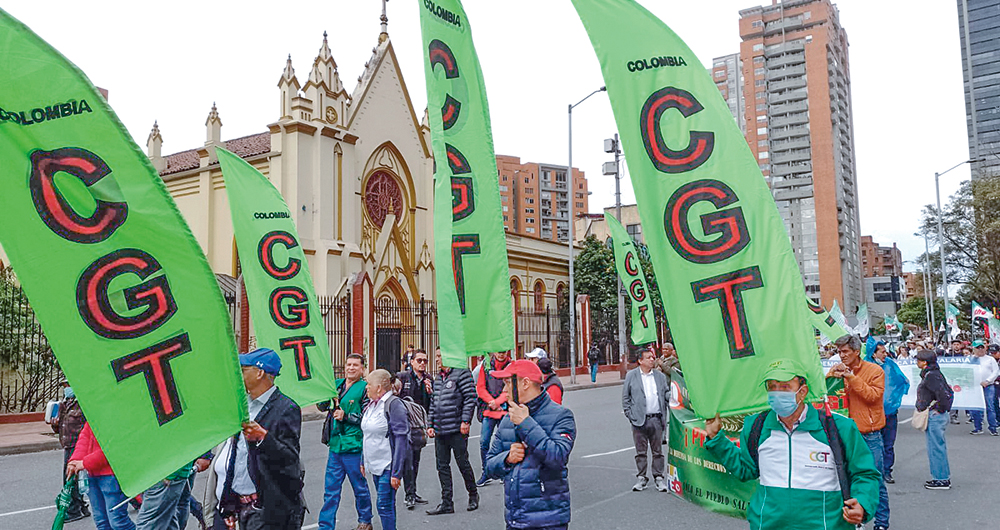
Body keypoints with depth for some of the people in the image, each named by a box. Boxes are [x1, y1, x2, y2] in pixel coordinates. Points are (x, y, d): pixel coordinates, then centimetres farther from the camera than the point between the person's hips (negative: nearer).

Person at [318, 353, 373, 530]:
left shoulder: (365, 388, -6)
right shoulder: (336, 384, 10)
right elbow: (322, 407, 7)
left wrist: (345, 416, -15)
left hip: (354, 446, -5)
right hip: (335, 444, 5)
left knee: (360, 487, 10)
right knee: (331, 489, 8)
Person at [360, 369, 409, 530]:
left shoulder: (394, 405, -16)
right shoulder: (372, 405, 11)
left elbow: (401, 440, -19)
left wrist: (396, 473, -21)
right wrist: (364, 462, 18)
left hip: (388, 467, -8)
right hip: (375, 465, 8)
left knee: (384, 505, -8)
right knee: (385, 504, 15)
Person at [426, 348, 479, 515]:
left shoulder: (462, 373, -8)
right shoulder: (438, 378, 16)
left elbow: (470, 398, -13)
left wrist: (465, 421, -18)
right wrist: (430, 424, 13)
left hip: (457, 429, -7)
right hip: (440, 431, 7)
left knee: (463, 463, 2)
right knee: (442, 466, 7)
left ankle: (473, 495, 22)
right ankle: (447, 503, 13)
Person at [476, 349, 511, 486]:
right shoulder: (486, 365, 6)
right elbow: (480, 388, 4)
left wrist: (497, 402, -14)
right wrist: (491, 402, -9)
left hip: (505, 410, -2)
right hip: (488, 410, 2)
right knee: (484, 442, -1)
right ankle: (485, 474, 11)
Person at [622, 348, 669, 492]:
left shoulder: (660, 376, 12)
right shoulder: (631, 375, 4)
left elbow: (666, 393, 14)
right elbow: (625, 397, 5)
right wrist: (629, 414, -2)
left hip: (656, 419, 2)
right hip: (639, 420, -2)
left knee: (657, 451, 6)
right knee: (641, 451, 5)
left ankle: (658, 478, 15)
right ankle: (642, 478, 15)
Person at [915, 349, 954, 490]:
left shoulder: (930, 376, -17)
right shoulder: (933, 373, 13)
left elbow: (943, 393, -27)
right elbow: (949, 392, 18)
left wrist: (940, 409, -16)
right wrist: (945, 407, 15)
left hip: (934, 416, -10)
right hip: (935, 416, 10)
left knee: (936, 448, -3)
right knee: (938, 447, 15)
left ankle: (942, 480, 3)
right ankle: (943, 477, 23)